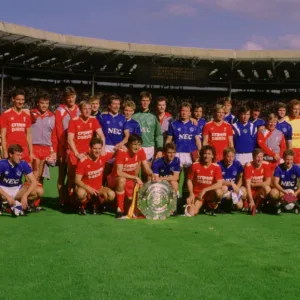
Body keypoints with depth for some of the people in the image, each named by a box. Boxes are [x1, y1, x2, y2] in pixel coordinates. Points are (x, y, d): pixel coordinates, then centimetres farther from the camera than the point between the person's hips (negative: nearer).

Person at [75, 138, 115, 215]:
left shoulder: (103, 157, -9)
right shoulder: (83, 161, -21)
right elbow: (77, 180, -20)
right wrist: (88, 188, -35)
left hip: (98, 188, 4)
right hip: (85, 188, -4)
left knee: (111, 195, -25)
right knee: (81, 193, -39)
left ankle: (96, 204, 7)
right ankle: (82, 206, -1)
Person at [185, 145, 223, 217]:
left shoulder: (216, 167, -9)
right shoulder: (195, 165, -6)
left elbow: (219, 184, -17)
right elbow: (189, 180, 3)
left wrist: (204, 190, -23)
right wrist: (191, 194, -10)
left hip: (210, 193, 0)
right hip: (197, 193, 0)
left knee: (219, 192, -35)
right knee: (191, 213, -23)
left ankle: (212, 206, -1)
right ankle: (189, 205, 16)